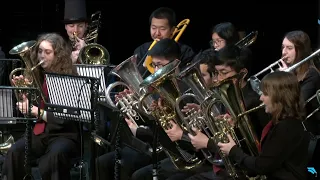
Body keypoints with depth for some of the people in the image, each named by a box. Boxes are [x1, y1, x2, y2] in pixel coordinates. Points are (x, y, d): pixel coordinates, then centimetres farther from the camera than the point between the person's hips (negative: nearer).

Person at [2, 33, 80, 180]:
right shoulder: (37, 75, 9)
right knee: (15, 152, -26)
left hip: (65, 134, -4)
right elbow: (27, 110, 12)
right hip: (39, 132, 5)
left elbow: (66, 118, -13)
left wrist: (40, 113, -24)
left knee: (55, 155, -38)